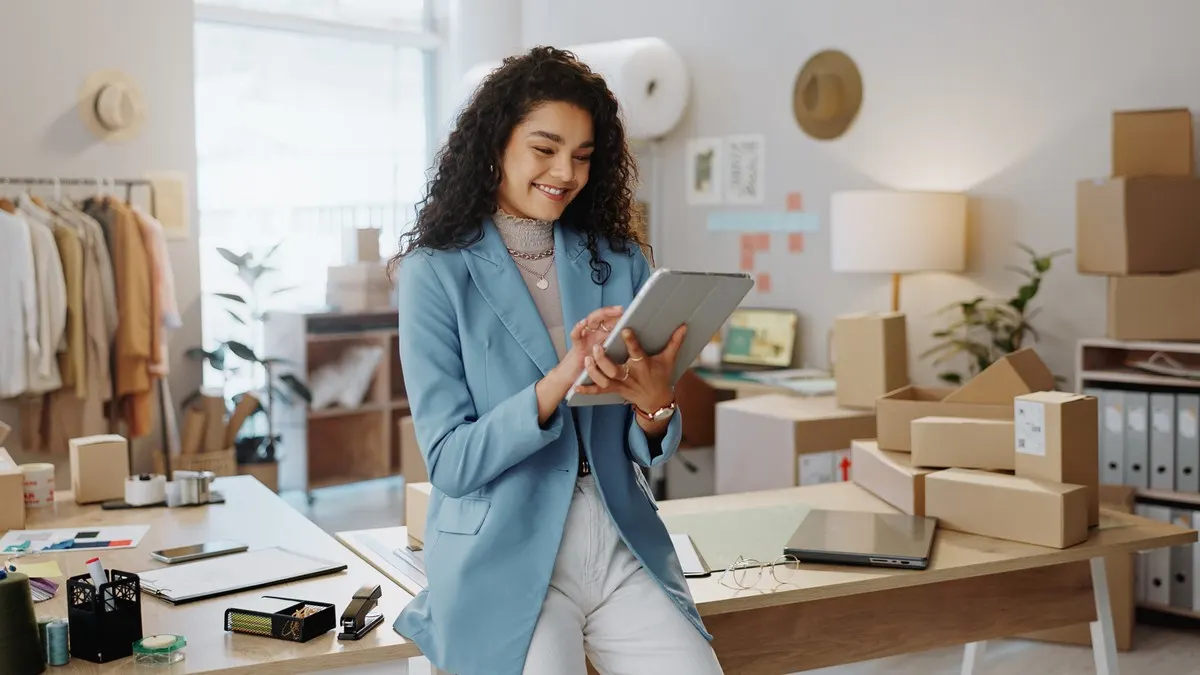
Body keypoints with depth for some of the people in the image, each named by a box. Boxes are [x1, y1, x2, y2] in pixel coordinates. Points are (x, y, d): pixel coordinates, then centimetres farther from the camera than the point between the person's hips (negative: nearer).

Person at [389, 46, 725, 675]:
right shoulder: (438, 274, -3)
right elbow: (450, 463, -9)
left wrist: (654, 400, -15)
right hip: (506, 558, -3)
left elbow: (649, 452, 8)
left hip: (624, 547, 3)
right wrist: (560, 381, -23)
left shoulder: (620, 262, 8)